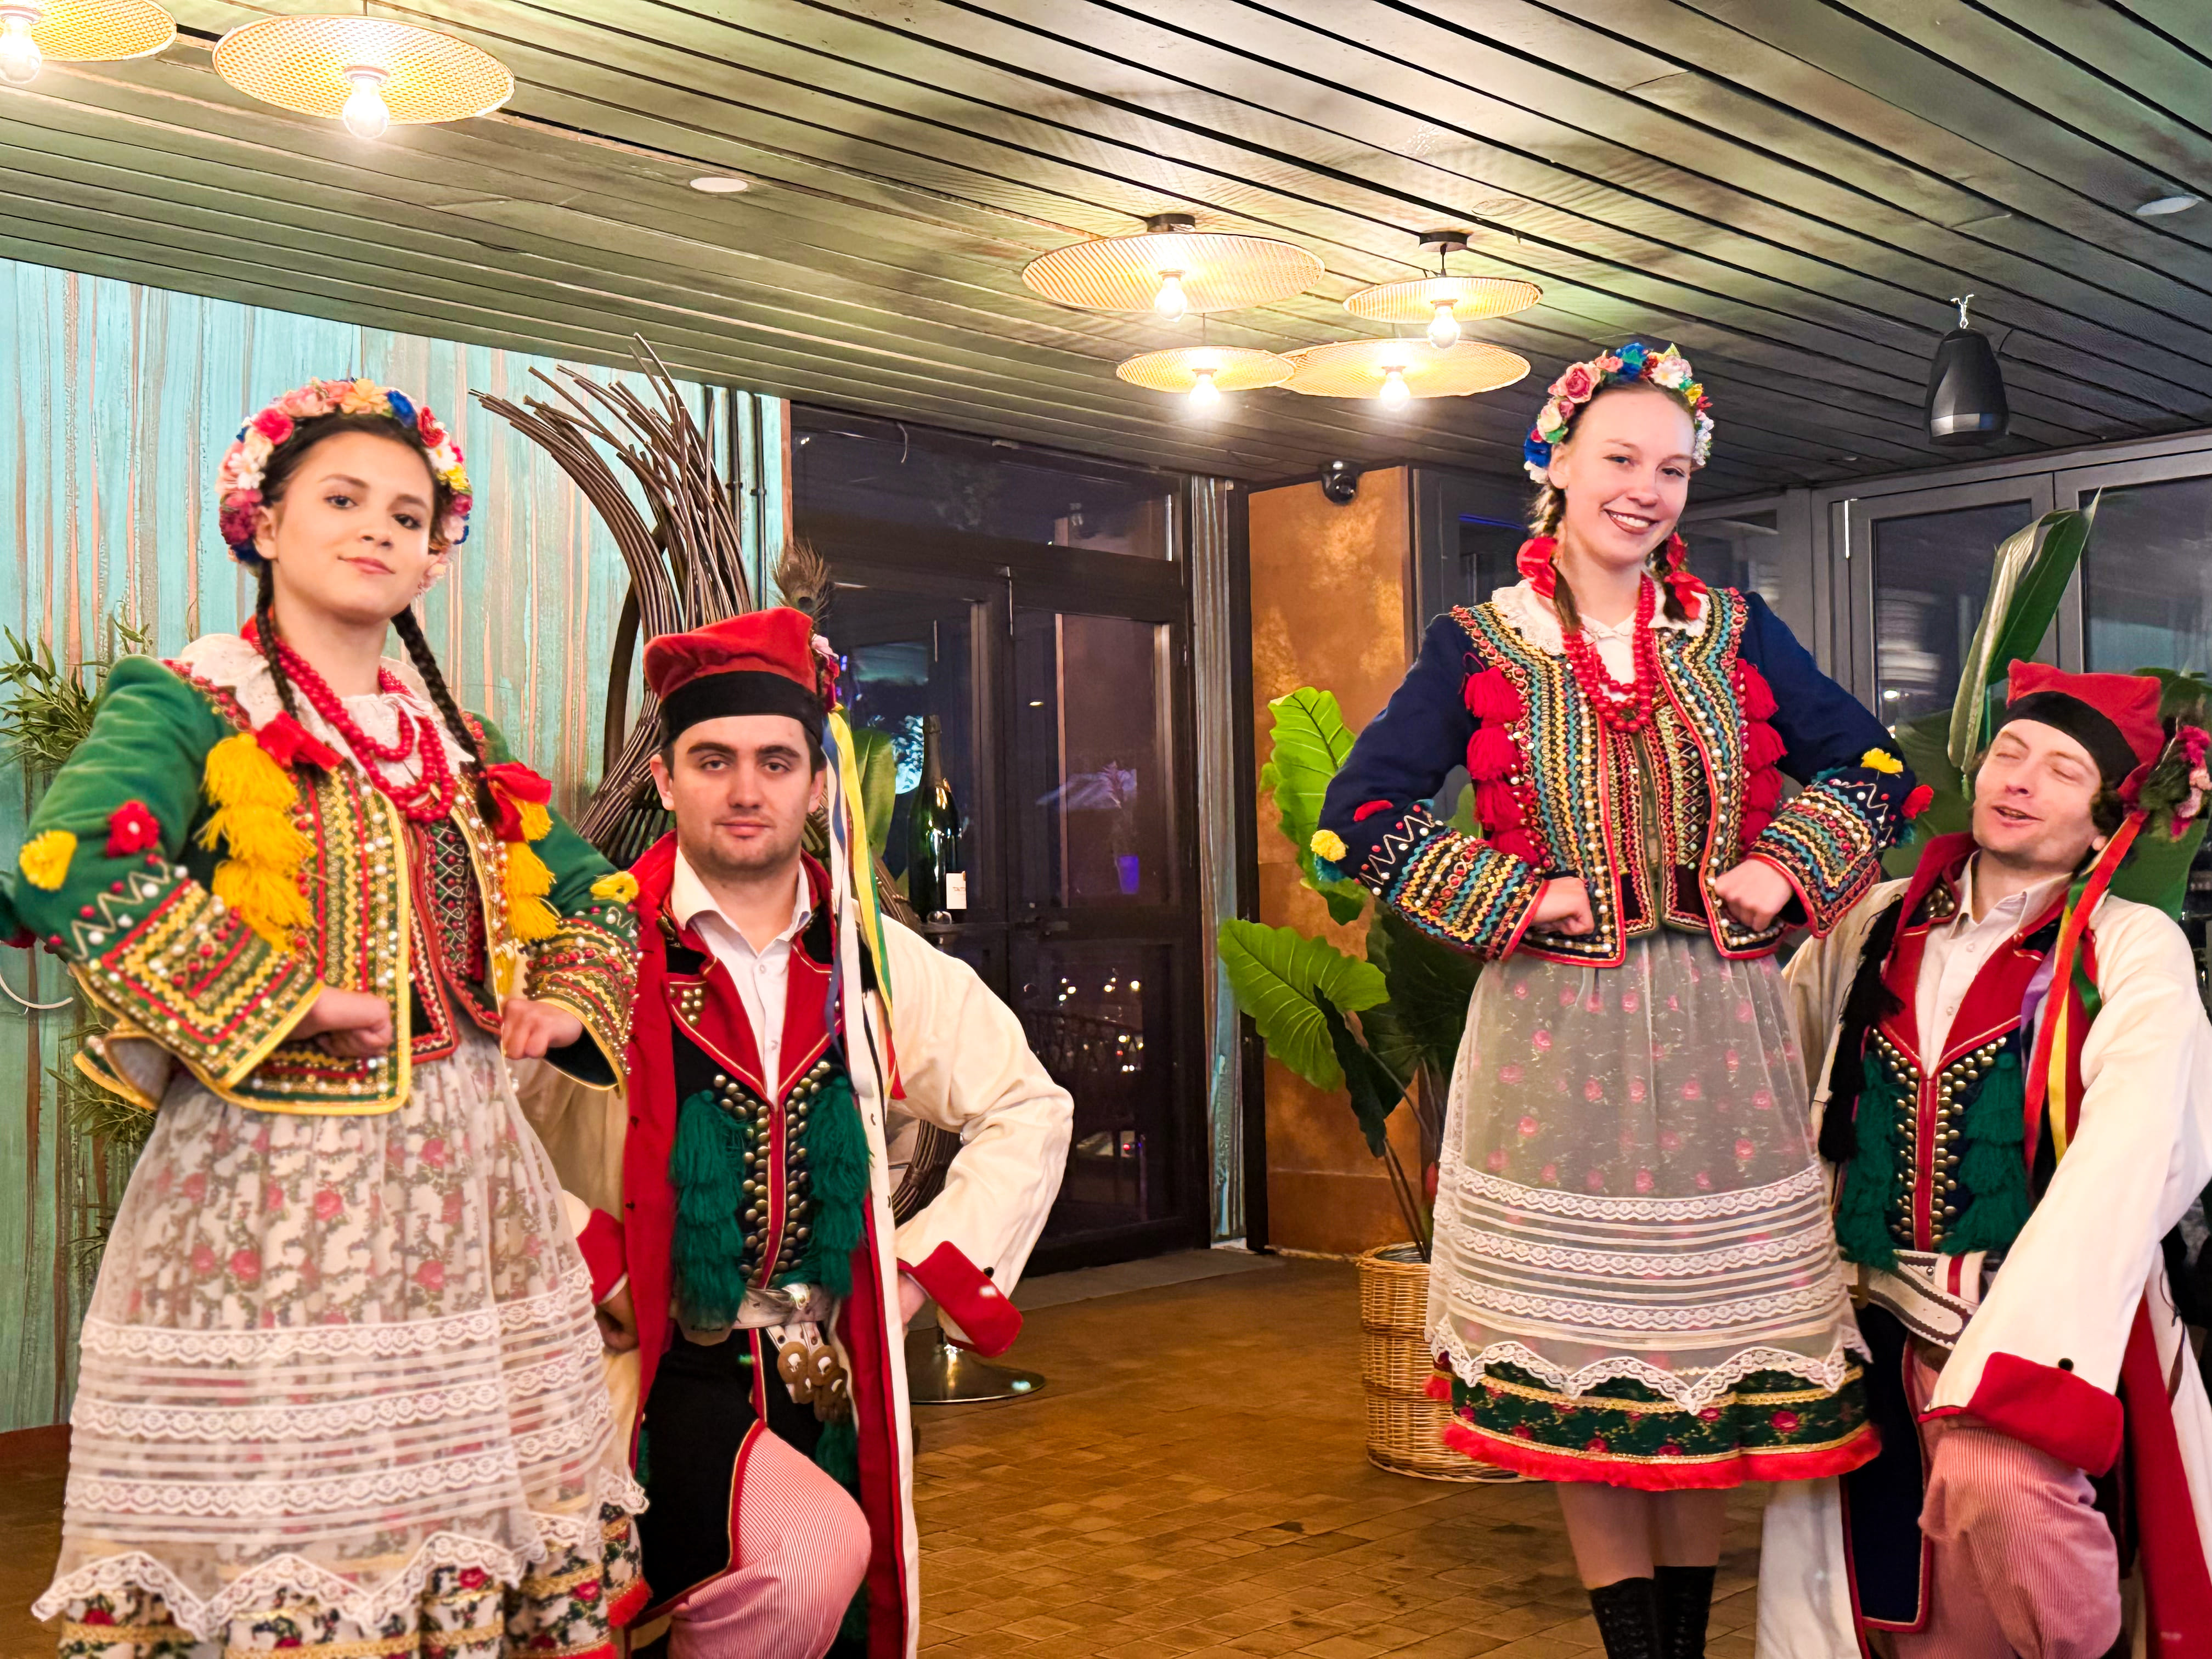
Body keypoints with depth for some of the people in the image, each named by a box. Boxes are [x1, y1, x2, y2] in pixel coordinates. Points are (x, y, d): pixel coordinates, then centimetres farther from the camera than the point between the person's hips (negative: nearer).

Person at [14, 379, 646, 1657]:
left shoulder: (462, 744, 17)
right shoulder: (187, 707, -2)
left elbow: (591, 894, 29)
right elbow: (72, 873, -21)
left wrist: (568, 1001, 9)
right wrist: (284, 998, -19)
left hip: (469, 1171, 6)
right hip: (278, 1178, -6)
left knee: (493, 1512, 7)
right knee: (281, 1543, -4)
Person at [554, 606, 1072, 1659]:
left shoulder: (874, 961, 7)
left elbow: (1028, 1110, 16)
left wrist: (930, 1266, 6)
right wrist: (595, 1277, -16)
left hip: (829, 1386, 5)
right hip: (652, 1369, -5)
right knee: (809, 1551, -27)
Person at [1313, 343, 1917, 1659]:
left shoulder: (1736, 632, 7)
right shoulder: (1482, 646, 1)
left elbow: (1877, 771, 14)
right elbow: (1361, 815, -1)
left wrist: (1787, 868, -3)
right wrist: (1518, 898, -8)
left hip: (1719, 1029, 2)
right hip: (1556, 1034, -2)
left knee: (1716, 1329, 7)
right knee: (1575, 1350, 2)